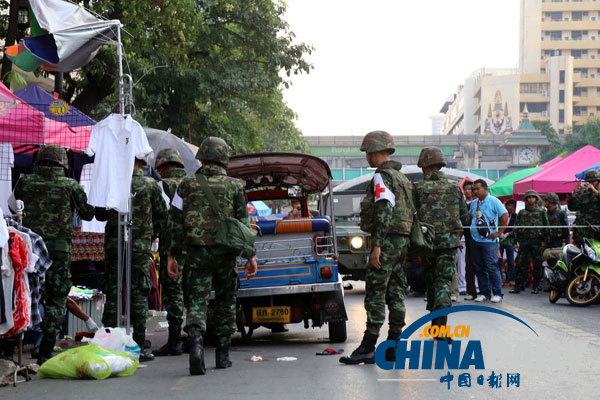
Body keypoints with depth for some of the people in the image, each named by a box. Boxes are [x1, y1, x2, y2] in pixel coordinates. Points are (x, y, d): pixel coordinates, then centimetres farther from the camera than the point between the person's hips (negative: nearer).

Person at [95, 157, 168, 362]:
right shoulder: (151, 185, -2)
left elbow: (100, 214, 9)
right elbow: (161, 216, 4)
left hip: (113, 245, 1)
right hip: (140, 247, -1)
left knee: (112, 293, 7)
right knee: (139, 295, 2)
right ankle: (139, 346, 1)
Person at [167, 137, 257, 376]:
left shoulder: (187, 185, 4)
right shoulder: (234, 186, 3)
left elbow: (175, 223, 2)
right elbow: (243, 224, 2)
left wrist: (172, 255, 5)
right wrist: (250, 255, 5)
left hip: (196, 254, 0)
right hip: (225, 254, 1)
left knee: (196, 302, -2)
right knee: (226, 302, 15)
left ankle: (196, 342, -28)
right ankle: (222, 354, 20)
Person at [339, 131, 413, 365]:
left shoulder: (382, 177, -10)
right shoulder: (401, 177, 20)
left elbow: (384, 212, -20)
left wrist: (377, 245, -22)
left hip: (387, 240, -10)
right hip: (403, 240, 10)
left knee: (375, 294, -10)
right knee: (395, 294, 9)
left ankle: (368, 348, -12)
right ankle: (393, 347, 11)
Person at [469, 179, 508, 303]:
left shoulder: (493, 201, -5)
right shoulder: (473, 203, 13)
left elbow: (505, 215, -9)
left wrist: (499, 232, -10)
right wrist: (470, 229, 13)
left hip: (489, 240, -6)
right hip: (475, 239, 6)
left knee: (492, 267, -8)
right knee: (479, 268, 8)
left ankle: (497, 293, -2)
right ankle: (484, 293, 16)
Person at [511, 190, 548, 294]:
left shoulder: (541, 212, 8)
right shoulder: (521, 213, 15)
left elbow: (546, 226, 4)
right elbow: (516, 227, 13)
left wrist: (544, 240, -5)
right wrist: (516, 241, 5)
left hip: (537, 241, -2)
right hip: (523, 241, 2)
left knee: (537, 265, 1)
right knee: (521, 264, -3)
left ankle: (536, 286, 9)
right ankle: (518, 286, -1)